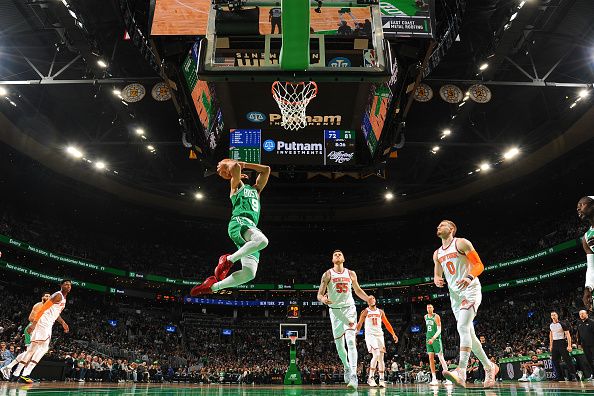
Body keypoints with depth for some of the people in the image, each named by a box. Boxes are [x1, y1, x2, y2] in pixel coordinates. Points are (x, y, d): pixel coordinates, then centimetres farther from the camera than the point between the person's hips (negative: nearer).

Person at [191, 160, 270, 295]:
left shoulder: (255, 190, 35)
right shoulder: (236, 187, 19)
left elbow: (266, 169, 35)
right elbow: (235, 167, 2)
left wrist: (244, 164, 32)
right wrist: (227, 164, 23)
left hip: (252, 228, 6)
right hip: (239, 223, -6)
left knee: (249, 273, -12)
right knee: (263, 240, -39)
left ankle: (213, 286, 1)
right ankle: (229, 259, -22)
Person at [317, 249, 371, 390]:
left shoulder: (351, 274, 6)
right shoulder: (327, 274, -1)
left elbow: (358, 290, 19)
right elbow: (319, 294, -5)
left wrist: (368, 299, 0)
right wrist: (323, 299, -29)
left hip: (349, 309, 0)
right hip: (335, 310, 0)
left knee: (351, 342, -16)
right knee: (339, 344, 8)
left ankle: (353, 376, -21)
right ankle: (346, 367, 36)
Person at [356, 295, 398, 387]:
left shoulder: (380, 312, 13)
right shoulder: (365, 312, 3)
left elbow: (387, 324, 16)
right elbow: (360, 324, 0)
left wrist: (393, 334, 8)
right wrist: (355, 332, -15)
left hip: (379, 335, 5)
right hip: (370, 335, -4)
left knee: (381, 358, 4)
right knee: (376, 355, -21)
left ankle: (381, 379, 13)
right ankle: (371, 378, -12)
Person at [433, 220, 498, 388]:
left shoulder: (461, 243, -4)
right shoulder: (437, 254, 16)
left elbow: (479, 265, -7)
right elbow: (437, 274, 22)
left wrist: (470, 277, -27)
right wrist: (437, 280, -3)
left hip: (470, 290, -8)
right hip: (455, 295, 8)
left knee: (463, 327, -24)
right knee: (468, 333, 9)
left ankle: (461, 372, -31)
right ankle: (489, 367, 25)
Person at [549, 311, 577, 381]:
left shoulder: (562, 324, -9)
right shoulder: (551, 325, 10)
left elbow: (568, 335, -13)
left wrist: (569, 345, -21)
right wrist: (551, 345, 17)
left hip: (562, 342, -6)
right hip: (555, 343, 6)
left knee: (567, 359, -9)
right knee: (554, 360, 6)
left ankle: (573, 376, -3)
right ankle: (559, 376, 14)